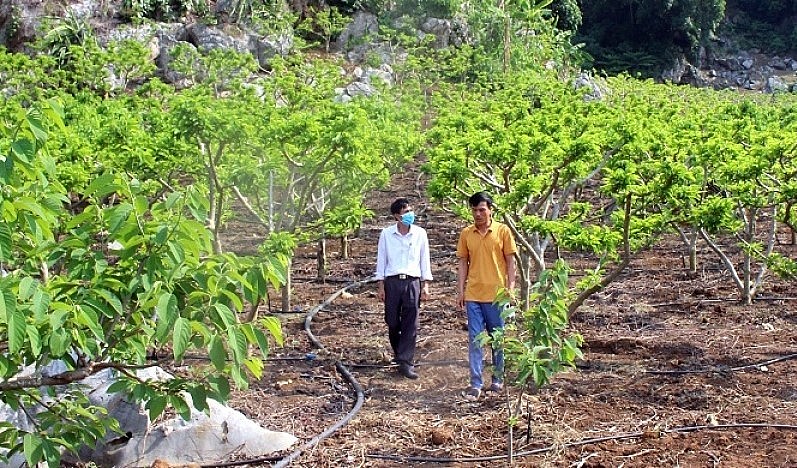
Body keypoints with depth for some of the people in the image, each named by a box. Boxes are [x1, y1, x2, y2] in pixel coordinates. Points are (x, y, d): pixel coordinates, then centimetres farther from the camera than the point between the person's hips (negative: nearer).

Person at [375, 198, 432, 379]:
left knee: (410, 325, -5)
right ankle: (399, 354, 29)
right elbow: (381, 260, 6)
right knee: (393, 323, 5)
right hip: (392, 282, 0)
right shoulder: (386, 234, 2)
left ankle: (406, 363, -4)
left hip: (413, 282, 0)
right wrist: (381, 286, 2)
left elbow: (425, 260, 8)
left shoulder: (420, 233, 3)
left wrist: (425, 285, 4)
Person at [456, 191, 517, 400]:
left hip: (496, 294, -2)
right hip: (473, 295, 2)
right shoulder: (466, 234, 5)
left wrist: (511, 288, -5)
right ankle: (476, 383, 2)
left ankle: (497, 379, 23)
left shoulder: (503, 231, -1)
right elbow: (463, 263, 9)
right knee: (474, 340, 0)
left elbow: (510, 262, 1)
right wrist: (460, 291, 4)